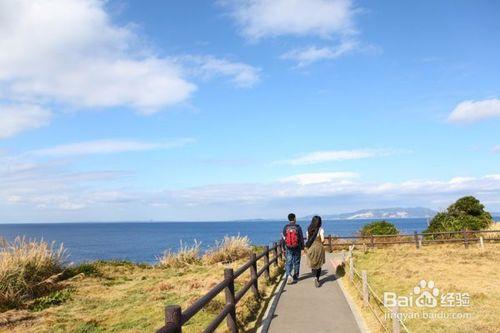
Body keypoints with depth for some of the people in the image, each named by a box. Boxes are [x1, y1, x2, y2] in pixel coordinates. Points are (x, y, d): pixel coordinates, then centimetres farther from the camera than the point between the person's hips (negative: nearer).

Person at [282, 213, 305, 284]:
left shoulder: (285, 227, -4)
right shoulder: (298, 227, -9)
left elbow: (283, 239, 2)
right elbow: (301, 238, -4)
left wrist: (284, 248, 12)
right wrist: (302, 247, 8)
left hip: (288, 248, 1)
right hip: (297, 248, -1)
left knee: (288, 262, 3)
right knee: (296, 262, 12)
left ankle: (288, 275, -17)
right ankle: (295, 277, 20)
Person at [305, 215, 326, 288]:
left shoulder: (309, 229, 3)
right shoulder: (320, 229, -10)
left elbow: (307, 239, 4)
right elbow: (322, 240, -15)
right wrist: (320, 242, 5)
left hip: (310, 248, 3)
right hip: (319, 248, -3)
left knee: (313, 264, 12)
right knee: (318, 264, 12)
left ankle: (315, 278, -6)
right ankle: (317, 279, 13)